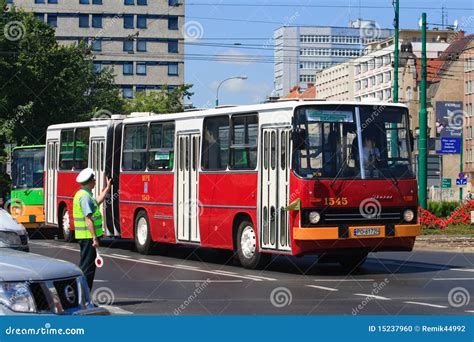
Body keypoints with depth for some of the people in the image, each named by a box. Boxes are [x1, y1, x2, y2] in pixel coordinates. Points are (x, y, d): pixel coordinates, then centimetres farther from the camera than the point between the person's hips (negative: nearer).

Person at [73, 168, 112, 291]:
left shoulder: (82, 194, 15)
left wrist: (107, 189, 39)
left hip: (85, 237, 10)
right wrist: (94, 238, -24)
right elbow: (88, 219, -23)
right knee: (87, 268, -7)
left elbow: (96, 203, 34)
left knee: (85, 266, 16)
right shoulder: (85, 196, -18)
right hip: (88, 236, -10)